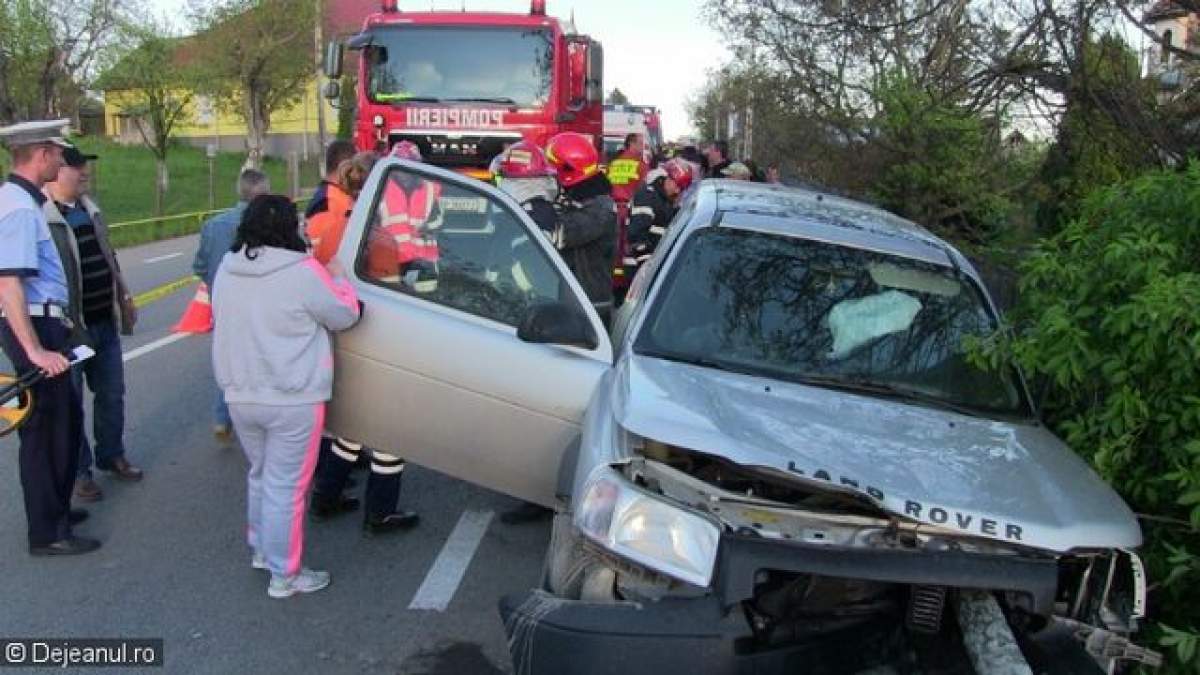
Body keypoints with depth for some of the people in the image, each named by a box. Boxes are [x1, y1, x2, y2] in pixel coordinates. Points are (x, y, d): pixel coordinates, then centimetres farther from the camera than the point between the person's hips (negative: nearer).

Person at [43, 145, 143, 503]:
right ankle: (78, 471, 19)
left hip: (105, 323, 8)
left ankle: (112, 456, 33)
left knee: (112, 395, 17)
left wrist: (124, 296, 21)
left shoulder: (90, 209, 11)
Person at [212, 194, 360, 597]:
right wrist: (338, 279, 10)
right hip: (291, 401, -7)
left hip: (239, 395, 7)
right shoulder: (303, 272, -17)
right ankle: (285, 575, 12)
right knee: (286, 487, 3)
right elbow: (345, 315, -6)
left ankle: (260, 549, 40)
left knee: (260, 475, 25)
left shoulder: (226, 269, 4)